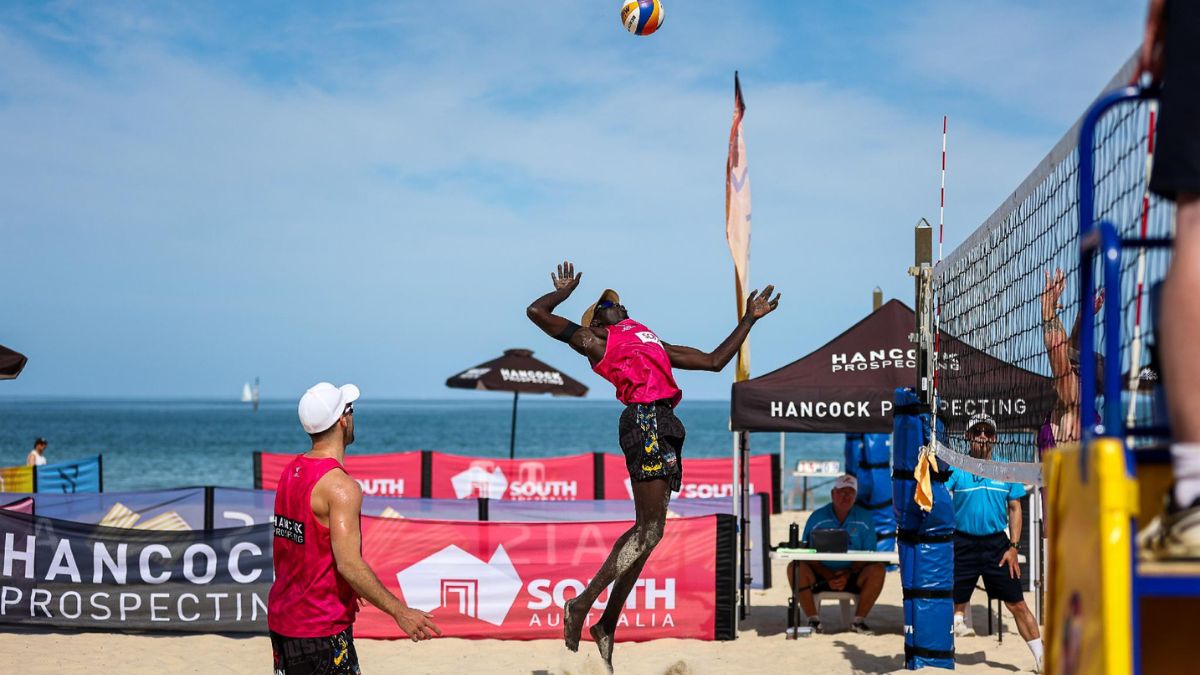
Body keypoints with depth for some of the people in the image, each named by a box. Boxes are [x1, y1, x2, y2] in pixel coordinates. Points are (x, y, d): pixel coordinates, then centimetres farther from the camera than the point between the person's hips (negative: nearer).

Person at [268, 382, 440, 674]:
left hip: (281, 620, 9)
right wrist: (400, 613, -21)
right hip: (320, 628, -9)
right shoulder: (341, 486, -20)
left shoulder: (291, 471, 7)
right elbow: (349, 565, -25)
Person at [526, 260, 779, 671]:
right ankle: (582, 603, -13)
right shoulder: (593, 340, 12)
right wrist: (564, 291, 26)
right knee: (650, 529, -16)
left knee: (646, 530, 4)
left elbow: (714, 360, 34)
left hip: (664, 425, 8)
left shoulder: (652, 342, 33)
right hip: (644, 418, -8)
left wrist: (750, 318, 34)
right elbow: (536, 312, 7)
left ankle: (607, 625, 7)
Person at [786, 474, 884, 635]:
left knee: (877, 570, -26)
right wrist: (828, 576, -20)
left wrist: (848, 574, -18)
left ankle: (859, 621, -17)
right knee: (795, 568, -27)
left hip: (852, 578, 0)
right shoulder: (817, 517, 1)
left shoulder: (864, 519, 2)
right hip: (821, 576, 0)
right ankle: (813, 620, -19)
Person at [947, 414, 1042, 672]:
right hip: (963, 545, -1)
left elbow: (1014, 509, 8)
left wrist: (1013, 547, 1)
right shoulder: (955, 469, -2)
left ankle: (1041, 659, 10)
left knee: (1017, 604, 1)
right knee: (954, 601, 5)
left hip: (996, 545, 1)